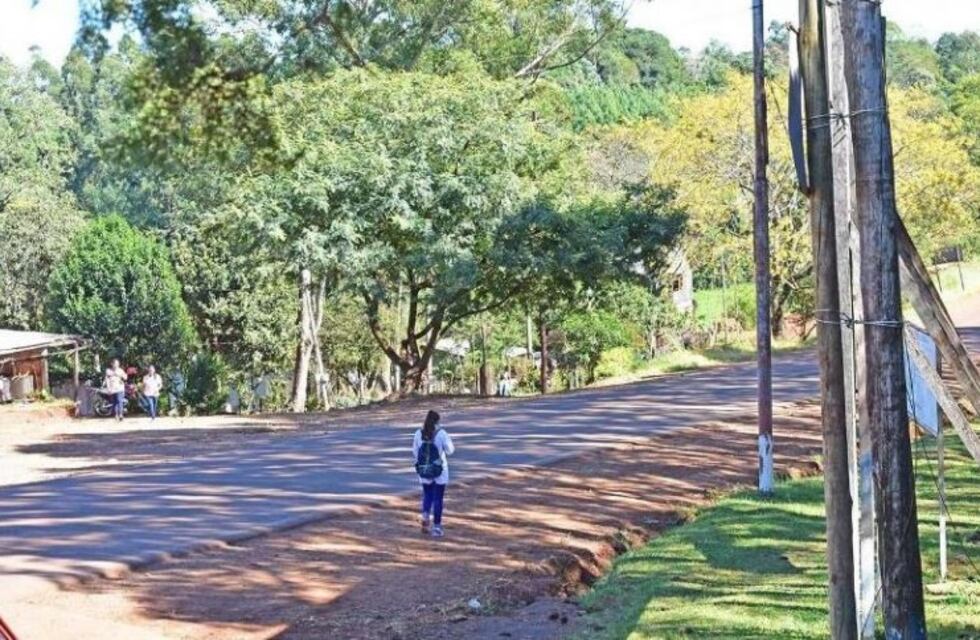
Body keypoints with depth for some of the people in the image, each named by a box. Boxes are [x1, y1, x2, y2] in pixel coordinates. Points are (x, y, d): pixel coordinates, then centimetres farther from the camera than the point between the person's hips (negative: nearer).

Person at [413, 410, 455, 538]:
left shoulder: (419, 433, -4)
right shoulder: (441, 433, -13)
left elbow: (415, 452, 4)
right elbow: (450, 450, -7)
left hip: (424, 470, 3)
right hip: (440, 471, -3)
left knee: (427, 496, 20)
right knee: (438, 498, 7)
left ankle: (425, 517, -5)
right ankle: (436, 527, 9)